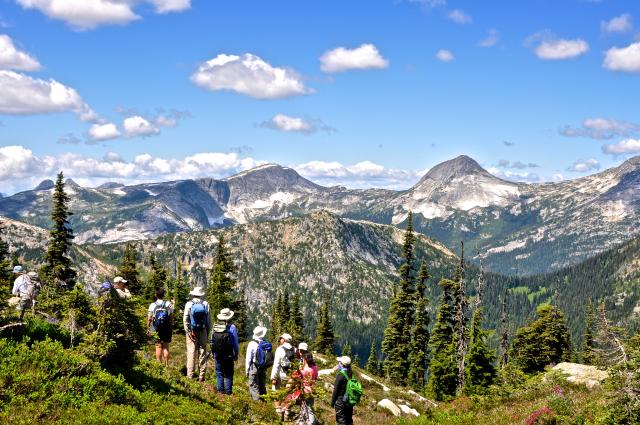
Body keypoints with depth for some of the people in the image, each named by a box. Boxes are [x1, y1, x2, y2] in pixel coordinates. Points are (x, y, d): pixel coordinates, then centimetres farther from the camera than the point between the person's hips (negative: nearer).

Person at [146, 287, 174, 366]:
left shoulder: (152, 305, -5)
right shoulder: (169, 304, -1)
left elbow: (149, 319, -4)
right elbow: (171, 318, 1)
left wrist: (148, 329, 7)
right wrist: (172, 328, 11)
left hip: (156, 329, -1)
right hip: (167, 329, 1)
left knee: (158, 347, 3)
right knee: (166, 347, 7)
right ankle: (166, 364, 8)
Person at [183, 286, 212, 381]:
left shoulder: (189, 304, -4)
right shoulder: (206, 304, -1)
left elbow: (185, 319, -7)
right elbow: (209, 320, 1)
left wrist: (188, 332, -3)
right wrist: (208, 332, 7)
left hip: (192, 332, -1)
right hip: (203, 331, 1)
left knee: (191, 353, 3)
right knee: (203, 354, 6)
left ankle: (190, 376, 3)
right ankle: (201, 376, 8)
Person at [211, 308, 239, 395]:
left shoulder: (215, 327, 0)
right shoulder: (231, 327, -11)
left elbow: (212, 341, 8)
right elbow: (235, 342, -7)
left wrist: (213, 353, 18)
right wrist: (236, 354, 3)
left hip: (217, 354, 3)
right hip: (228, 355, -3)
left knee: (219, 373, 12)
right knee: (228, 373, 7)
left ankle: (220, 390, 10)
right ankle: (228, 390, 5)